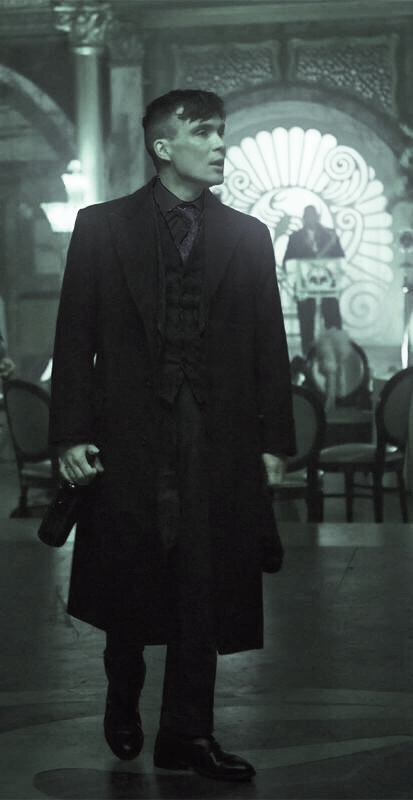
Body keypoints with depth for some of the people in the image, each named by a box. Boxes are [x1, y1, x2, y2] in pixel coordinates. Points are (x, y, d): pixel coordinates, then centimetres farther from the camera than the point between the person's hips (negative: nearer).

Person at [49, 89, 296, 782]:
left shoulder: (248, 237, 9)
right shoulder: (101, 228, 4)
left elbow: (269, 346, 7)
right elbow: (75, 337, 1)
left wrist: (273, 440, 1)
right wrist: (72, 433, -6)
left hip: (217, 439, 1)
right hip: (128, 436, -1)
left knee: (205, 590, 2)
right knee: (126, 583, 9)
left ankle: (188, 733, 12)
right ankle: (123, 701, 32)